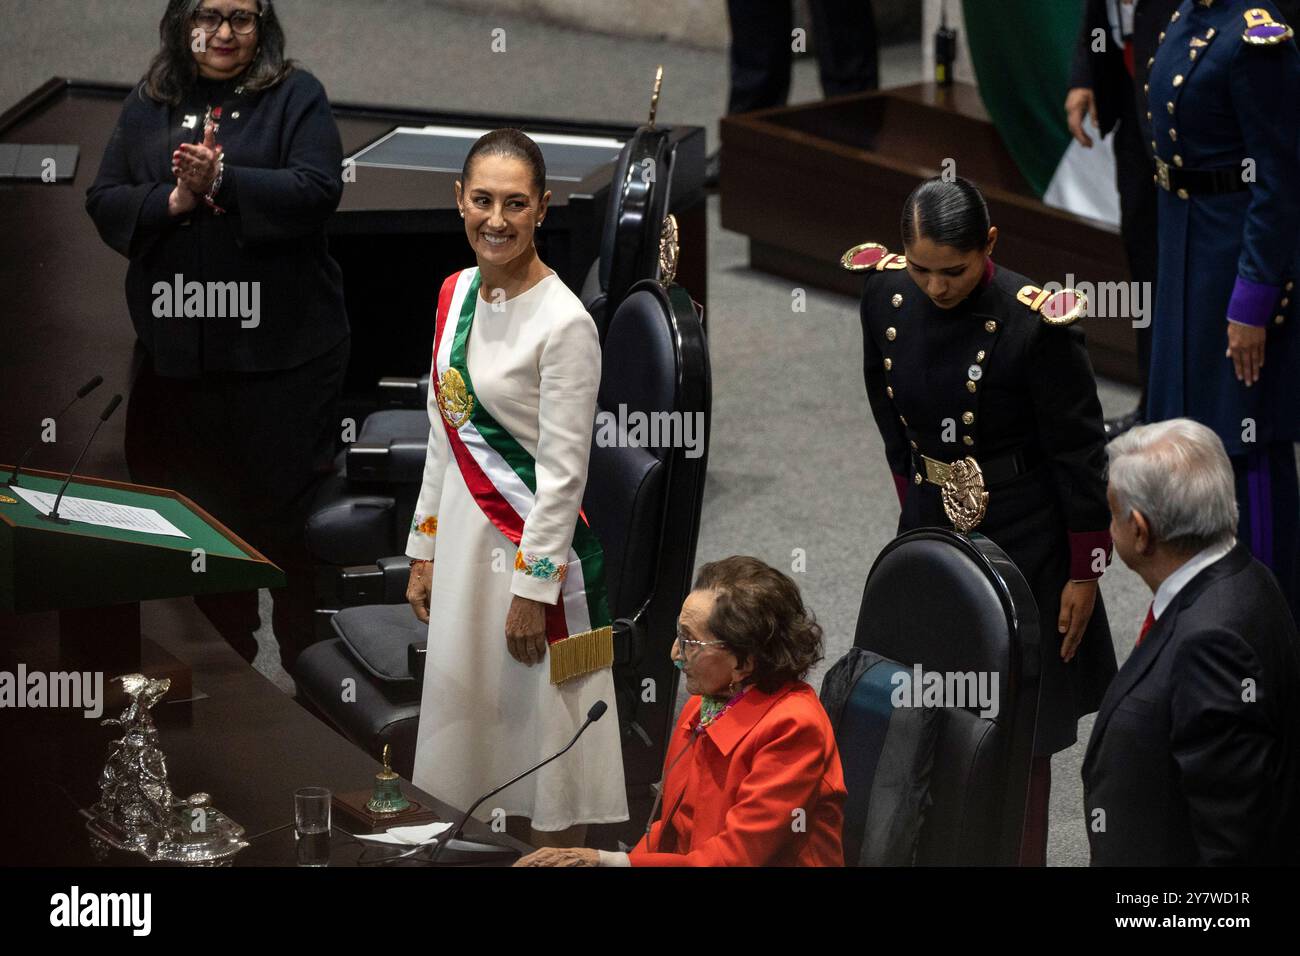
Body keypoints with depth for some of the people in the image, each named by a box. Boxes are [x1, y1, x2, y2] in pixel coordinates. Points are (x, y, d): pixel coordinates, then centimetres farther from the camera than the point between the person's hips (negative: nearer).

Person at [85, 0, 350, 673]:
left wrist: (223, 181, -20)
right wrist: (171, 201, -11)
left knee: (285, 507, -2)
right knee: (202, 514, 8)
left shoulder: (295, 96, 2)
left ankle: (304, 671, 8)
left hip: (280, 348, -4)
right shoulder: (147, 106, 12)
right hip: (177, 348, 4)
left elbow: (318, 190, -12)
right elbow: (103, 202, 7)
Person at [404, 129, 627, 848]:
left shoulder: (564, 323, -16)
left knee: (540, 730, 0)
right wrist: (424, 551, 14)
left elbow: (563, 472, -16)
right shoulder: (457, 294, 6)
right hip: (463, 541, 7)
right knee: (481, 724, 13)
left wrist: (532, 589, -16)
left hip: (537, 545, -7)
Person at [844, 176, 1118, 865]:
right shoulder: (886, 294, -8)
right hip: (929, 524, 5)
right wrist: (917, 505, 15)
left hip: (1019, 537, -5)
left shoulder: (1035, 323, -23)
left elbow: (1078, 452, -14)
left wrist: (1085, 572, -10)